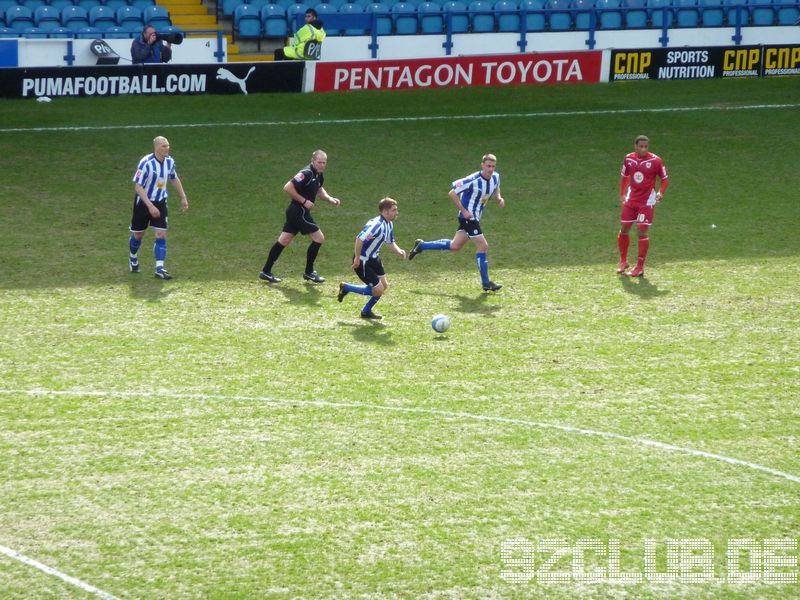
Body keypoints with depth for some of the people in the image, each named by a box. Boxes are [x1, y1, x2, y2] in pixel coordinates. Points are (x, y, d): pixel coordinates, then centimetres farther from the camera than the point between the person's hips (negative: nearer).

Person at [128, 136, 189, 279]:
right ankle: (133, 259, 39)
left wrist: (183, 198, 14)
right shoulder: (146, 163, -23)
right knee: (138, 234, 11)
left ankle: (159, 268, -10)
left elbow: (174, 179, 15)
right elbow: (138, 186, -23)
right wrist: (150, 206, -30)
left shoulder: (169, 161, -5)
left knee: (161, 234, -9)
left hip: (160, 203, 4)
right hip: (143, 202, -4)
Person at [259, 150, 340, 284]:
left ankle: (266, 271, 14)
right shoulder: (307, 173, -20)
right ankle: (309, 272, 7)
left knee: (283, 241, 11)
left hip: (295, 212, 9)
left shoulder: (318, 175, 9)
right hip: (299, 211, -9)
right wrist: (304, 201, -21)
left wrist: (329, 199, 10)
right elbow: (288, 187, -24)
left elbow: (319, 190, 28)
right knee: (319, 238, -4)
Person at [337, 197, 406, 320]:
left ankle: (366, 311, 31)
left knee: (384, 286, 13)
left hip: (374, 259, 10)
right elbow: (359, 239, -33)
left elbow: (390, 242, 18)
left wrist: (398, 251, -2)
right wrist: (357, 258, -29)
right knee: (378, 290, -7)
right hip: (363, 262, -10)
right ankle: (347, 288, 8)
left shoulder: (389, 225, 5)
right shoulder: (377, 225, -27)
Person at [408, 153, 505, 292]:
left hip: (475, 217, 8)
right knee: (483, 246, -7)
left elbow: (496, 188, 22)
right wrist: (464, 211, -20)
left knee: (455, 246, 15)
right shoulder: (473, 180, -25)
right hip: (468, 217, -8)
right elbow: (452, 193, -19)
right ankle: (486, 283, 3)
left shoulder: (495, 177, -2)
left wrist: (499, 197, 0)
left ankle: (421, 246, 29)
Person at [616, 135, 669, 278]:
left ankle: (640, 267, 2)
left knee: (642, 232, -6)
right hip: (631, 199, 4)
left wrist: (661, 193, -19)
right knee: (624, 229, 6)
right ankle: (623, 261, 25)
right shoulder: (629, 159, 1)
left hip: (647, 201, -4)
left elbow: (665, 178, -2)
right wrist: (622, 194, 13)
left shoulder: (655, 161, -11)